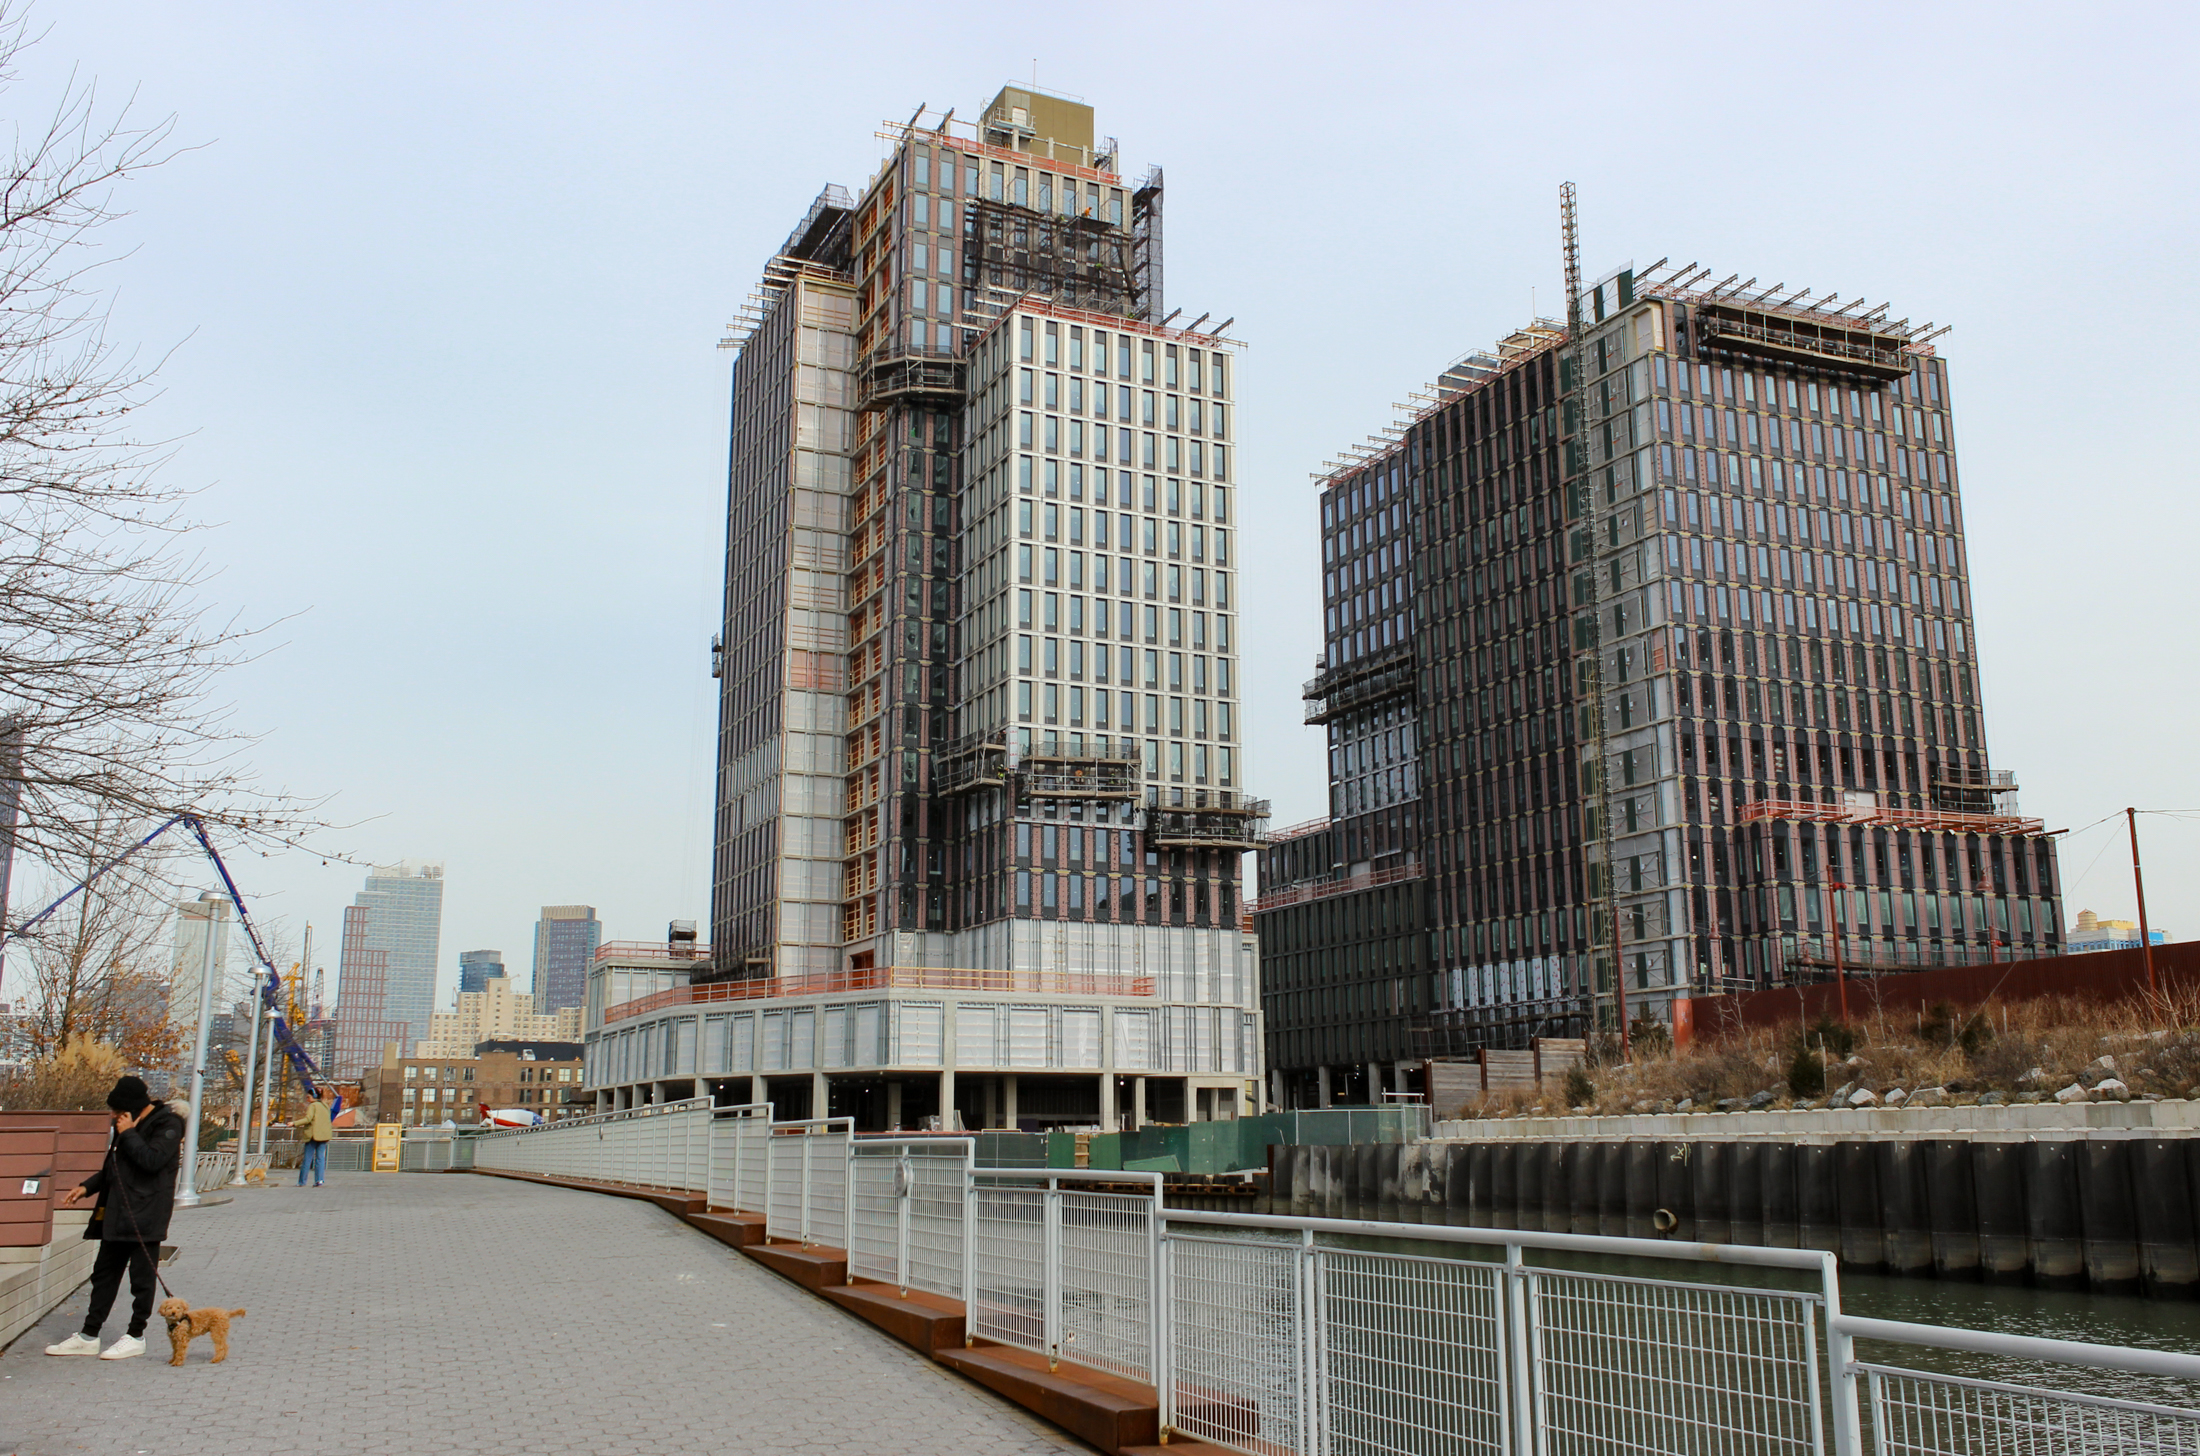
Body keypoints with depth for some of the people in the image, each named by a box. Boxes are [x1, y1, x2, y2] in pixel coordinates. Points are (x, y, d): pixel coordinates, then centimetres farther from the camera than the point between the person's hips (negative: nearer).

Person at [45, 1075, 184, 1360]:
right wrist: (87, 1187, 12)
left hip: (146, 1216, -9)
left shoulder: (167, 1125, -12)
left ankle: (136, 1337, 10)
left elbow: (152, 1160, -26)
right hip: (117, 1213, 9)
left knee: (141, 1276, 0)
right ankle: (89, 1336, 22)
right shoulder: (129, 1124, 13)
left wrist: (128, 1133, -17)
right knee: (104, 1272, 13)